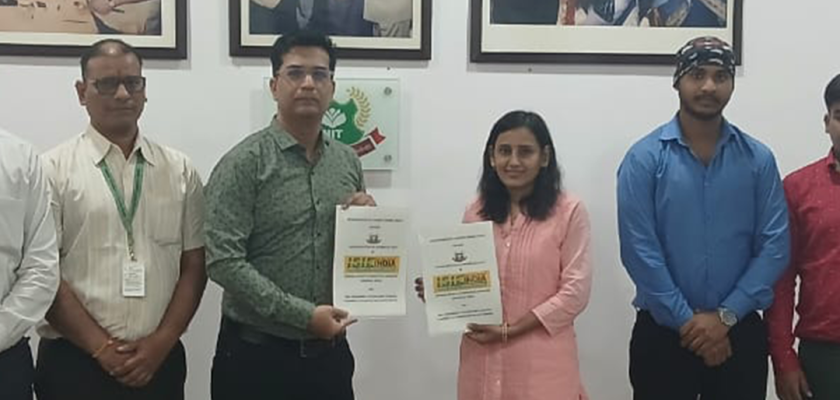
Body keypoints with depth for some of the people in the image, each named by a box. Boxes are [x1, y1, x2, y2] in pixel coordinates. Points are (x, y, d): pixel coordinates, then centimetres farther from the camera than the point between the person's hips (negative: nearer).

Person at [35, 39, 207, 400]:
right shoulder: (53, 169, -2)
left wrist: (161, 343, -6)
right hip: (74, 361, -2)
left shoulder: (180, 170, 6)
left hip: (159, 362, 2)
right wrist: (102, 348, -9)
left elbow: (194, 266, 5)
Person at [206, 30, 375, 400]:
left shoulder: (348, 162, 7)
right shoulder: (244, 163, -9)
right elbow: (223, 260, -16)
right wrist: (303, 315, -18)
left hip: (330, 351, 5)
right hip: (257, 354, -4)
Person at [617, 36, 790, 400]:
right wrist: (686, 321, -12)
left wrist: (725, 317, -11)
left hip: (739, 332, 2)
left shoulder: (758, 159, 1)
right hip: (663, 332, -2)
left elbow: (775, 247, -3)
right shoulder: (645, 158, -6)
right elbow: (639, 250, -10)